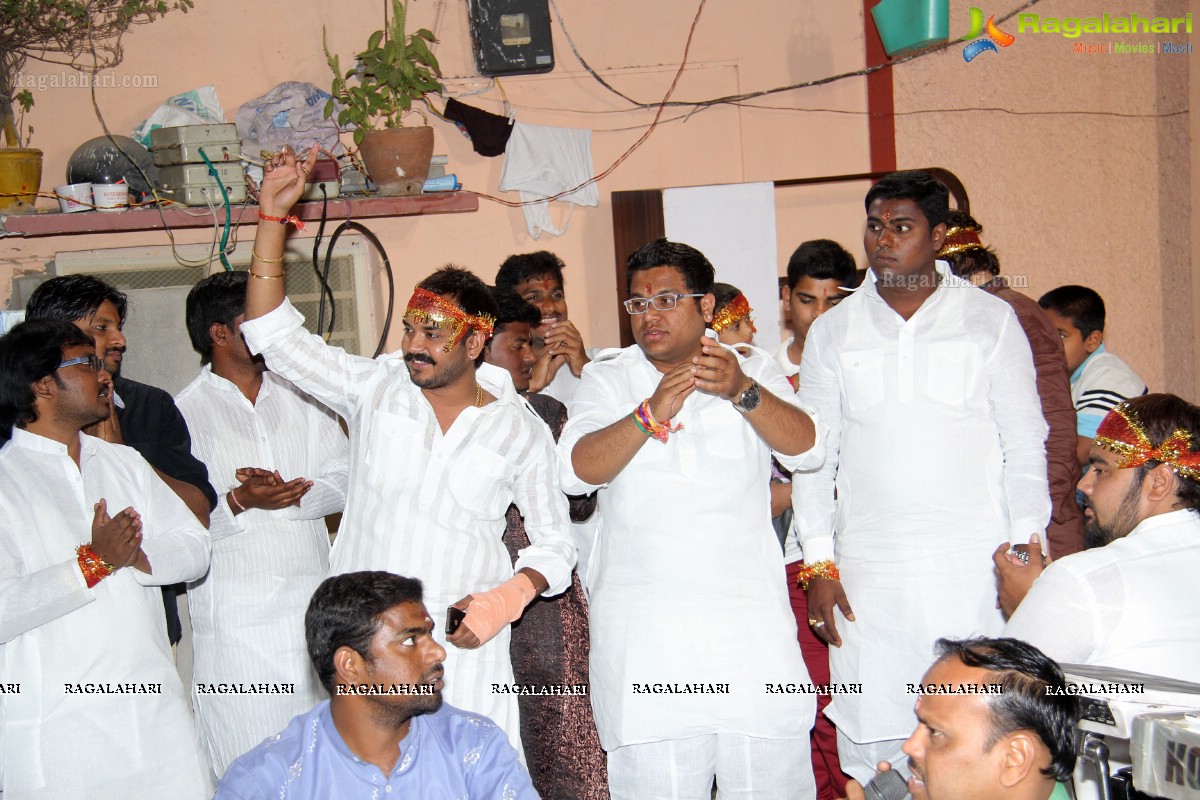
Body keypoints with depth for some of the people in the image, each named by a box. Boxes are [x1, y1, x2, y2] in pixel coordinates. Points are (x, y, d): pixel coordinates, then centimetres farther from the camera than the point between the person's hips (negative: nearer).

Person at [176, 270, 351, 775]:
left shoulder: (300, 397, 12)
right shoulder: (186, 412, -2)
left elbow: (343, 483, 5)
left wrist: (287, 496, -11)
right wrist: (238, 502, -22)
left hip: (313, 602, 4)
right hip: (234, 617, -4)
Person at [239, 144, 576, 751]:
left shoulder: (522, 431, 4)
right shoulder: (374, 390, 5)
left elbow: (553, 540, 10)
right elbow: (275, 334, 1)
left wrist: (508, 596, -10)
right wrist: (273, 216, -6)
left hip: (464, 648, 0)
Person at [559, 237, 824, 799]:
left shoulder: (754, 373, 12)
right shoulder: (607, 379, 10)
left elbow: (805, 447, -6)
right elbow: (578, 470, -7)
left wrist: (741, 391, -24)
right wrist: (651, 414, -23)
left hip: (750, 620, 0)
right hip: (645, 627, 0)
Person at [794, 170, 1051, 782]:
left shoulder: (991, 319, 6)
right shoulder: (832, 332, 10)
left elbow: (1025, 443, 6)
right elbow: (812, 452, 10)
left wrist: (1023, 547, -2)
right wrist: (819, 565, 4)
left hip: (976, 568, -1)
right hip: (869, 576, 1)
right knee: (871, 750, 0)